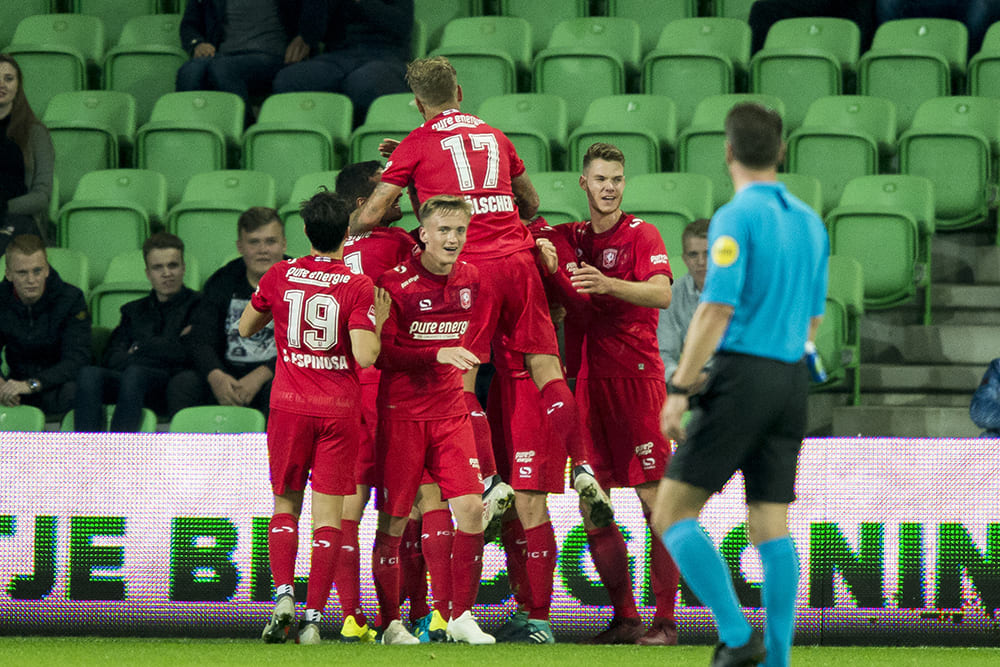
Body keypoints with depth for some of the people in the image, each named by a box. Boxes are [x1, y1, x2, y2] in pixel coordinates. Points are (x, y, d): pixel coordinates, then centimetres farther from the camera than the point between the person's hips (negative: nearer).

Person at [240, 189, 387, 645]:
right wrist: (378, 322, 3)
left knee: (285, 504, 15)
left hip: (289, 406, 2)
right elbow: (365, 356, -15)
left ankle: (283, 592, -6)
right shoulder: (358, 286, -7)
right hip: (339, 410, -2)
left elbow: (245, 328, 15)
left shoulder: (280, 276, 1)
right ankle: (314, 616, -6)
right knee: (328, 512, 1)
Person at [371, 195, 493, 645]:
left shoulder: (471, 280, 4)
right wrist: (437, 355, -24)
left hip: (450, 412, 4)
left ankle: (462, 616, 4)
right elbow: (382, 353, -16)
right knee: (394, 518, 0)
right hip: (401, 412, -4)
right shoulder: (395, 282, -12)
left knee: (471, 508, -6)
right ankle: (390, 622, 10)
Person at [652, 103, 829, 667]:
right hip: (791, 380, 7)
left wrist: (679, 390, -15)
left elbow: (718, 309, -17)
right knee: (771, 527, 7)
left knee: (673, 515, -3)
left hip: (741, 375, -7)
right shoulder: (810, 223, 13)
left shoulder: (737, 218, -10)